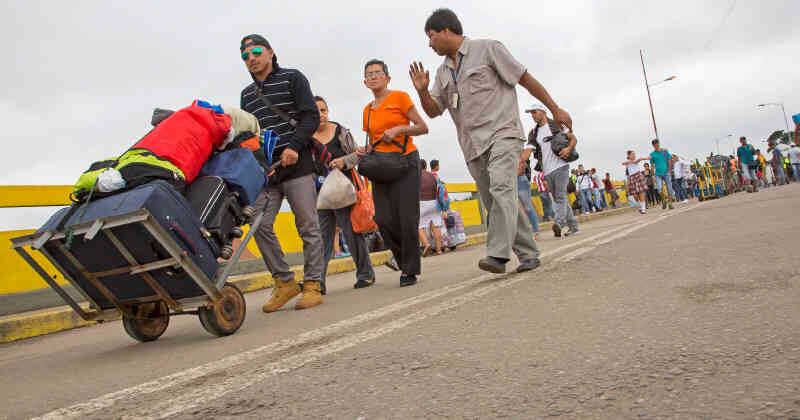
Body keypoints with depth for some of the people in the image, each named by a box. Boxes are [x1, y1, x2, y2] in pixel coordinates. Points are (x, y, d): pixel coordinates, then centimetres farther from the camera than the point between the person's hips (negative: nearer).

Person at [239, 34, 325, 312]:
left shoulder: (292, 78, 8)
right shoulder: (247, 94, 23)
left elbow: (311, 117, -3)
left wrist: (294, 146, -18)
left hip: (296, 164, -5)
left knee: (308, 225, -4)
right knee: (260, 224, -7)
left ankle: (313, 285, 3)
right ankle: (284, 282, 4)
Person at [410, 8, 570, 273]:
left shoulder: (487, 49, 1)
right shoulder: (443, 72, 18)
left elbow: (526, 79, 3)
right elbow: (433, 111, 18)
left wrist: (555, 109, 4)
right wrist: (422, 91, -2)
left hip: (502, 133, -6)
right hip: (473, 146, 6)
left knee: (501, 187, -27)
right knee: (495, 203, 3)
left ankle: (497, 254, -34)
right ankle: (528, 254, 12)